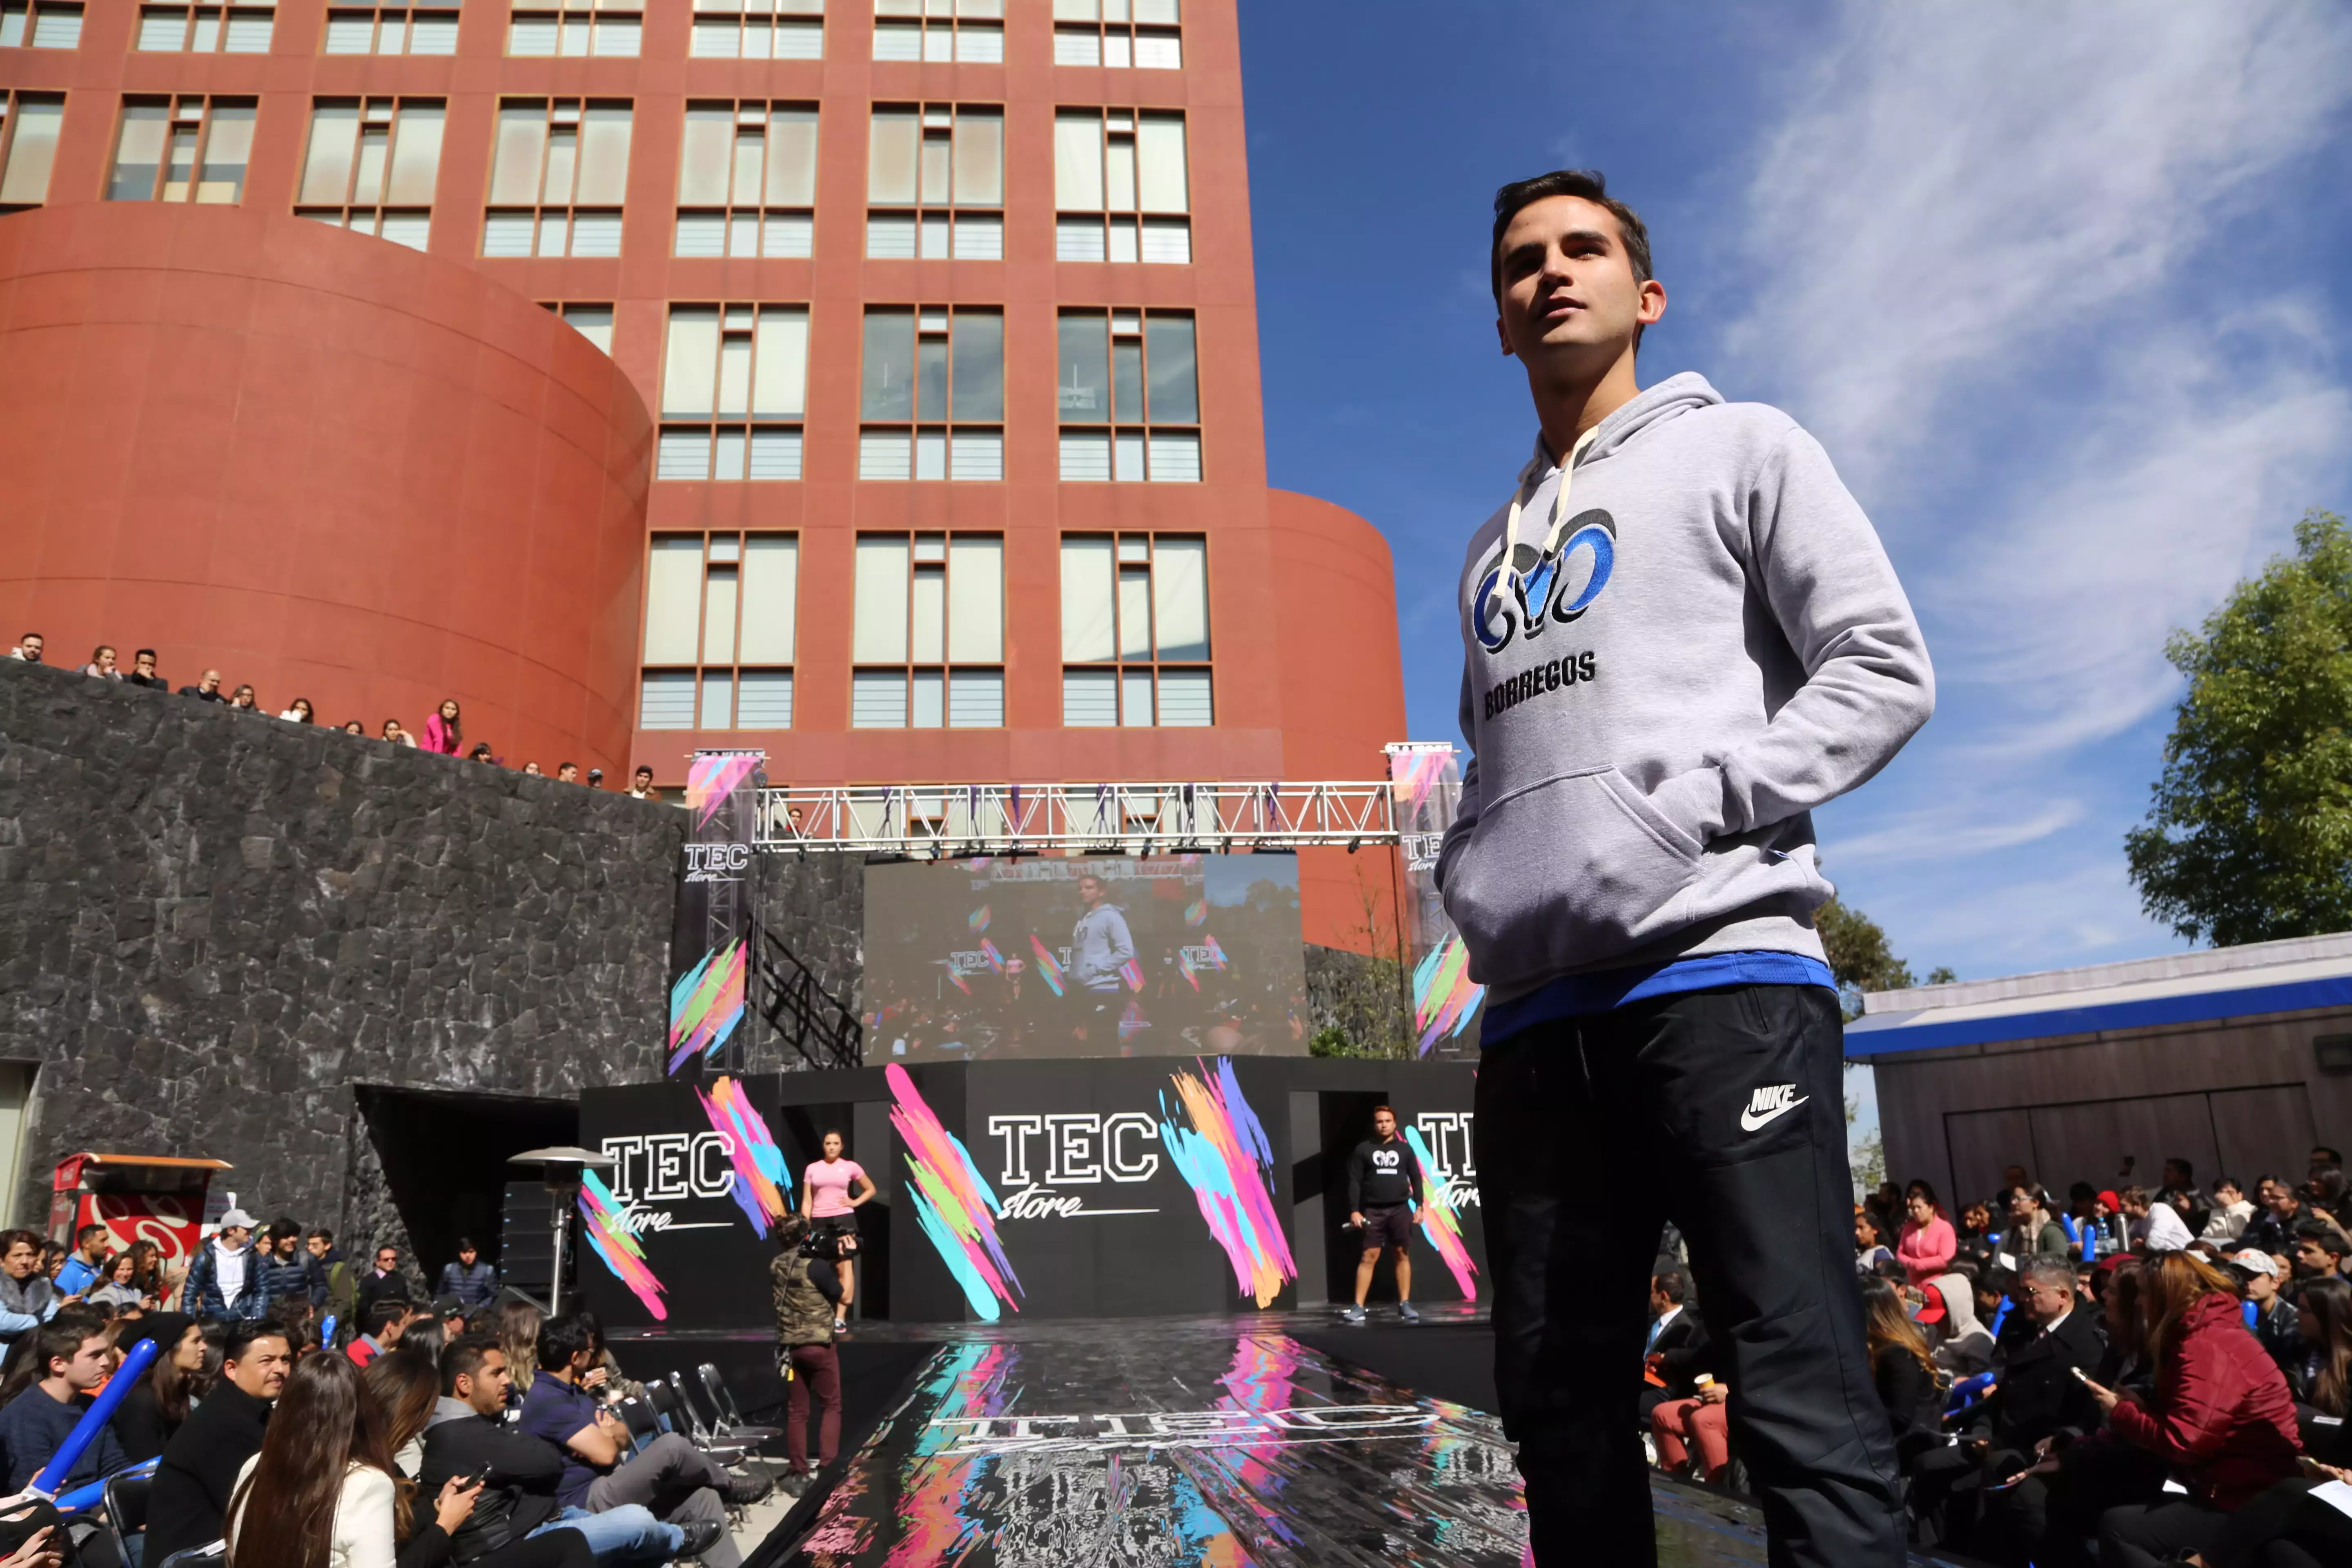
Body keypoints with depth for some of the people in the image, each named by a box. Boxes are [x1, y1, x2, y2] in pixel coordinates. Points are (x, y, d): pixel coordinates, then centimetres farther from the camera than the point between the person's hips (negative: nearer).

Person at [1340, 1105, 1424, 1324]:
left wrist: (1419, 1206, 1)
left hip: (1400, 1209, 2)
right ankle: (1358, 1307, -5)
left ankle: (1405, 1305, 10)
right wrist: (1354, 1210, -8)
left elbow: (1416, 1179, 10)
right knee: (1368, 1257, -5)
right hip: (1373, 1210, -2)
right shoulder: (1363, 1149, 3)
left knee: (1402, 1255, 3)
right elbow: (1354, 1182, 0)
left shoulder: (1405, 1149, 9)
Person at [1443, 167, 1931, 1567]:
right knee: (1560, 1409, 8)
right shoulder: (1494, 546, 27)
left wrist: (1686, 809, -12)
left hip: (1723, 973, -5)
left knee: (1802, 1398, -9)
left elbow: (1887, 671, 0)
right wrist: (1470, 876, 8)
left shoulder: (1740, 450, 12)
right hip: (1536, 1011, 6)